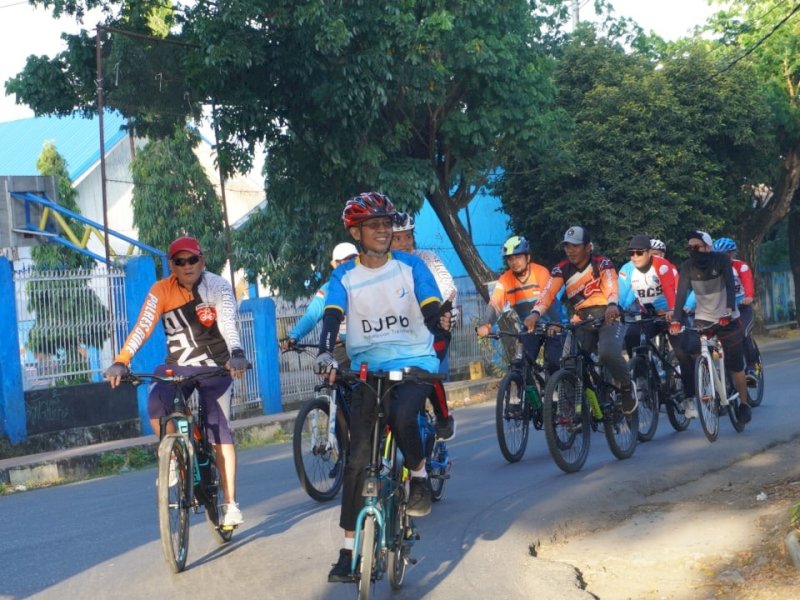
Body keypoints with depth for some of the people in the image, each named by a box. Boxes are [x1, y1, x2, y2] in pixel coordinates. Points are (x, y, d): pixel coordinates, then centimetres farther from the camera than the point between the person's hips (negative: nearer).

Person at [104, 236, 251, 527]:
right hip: (178, 366, 2)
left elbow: (228, 323, -27)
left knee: (220, 433, -6)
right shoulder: (161, 290, -7)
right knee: (156, 407, -27)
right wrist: (121, 361, -31)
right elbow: (142, 328, -16)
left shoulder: (217, 286, -13)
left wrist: (237, 354, -46)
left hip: (214, 366, -2)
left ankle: (230, 504, 1)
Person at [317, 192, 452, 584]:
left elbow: (431, 311, -9)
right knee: (358, 458, -3)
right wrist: (326, 354, -33)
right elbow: (332, 317, -13)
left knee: (401, 417, -34)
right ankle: (349, 549, 6)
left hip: (415, 362, -1)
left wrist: (441, 322, -33)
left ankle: (419, 476, -2)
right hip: (368, 368, 2)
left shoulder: (411, 265, 0)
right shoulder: (344, 276, 1)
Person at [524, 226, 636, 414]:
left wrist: (612, 305, -51)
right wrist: (535, 313, -36)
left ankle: (627, 387, -2)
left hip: (607, 318, -4)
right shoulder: (561, 270, 0)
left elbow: (611, 286, -28)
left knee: (608, 353, -30)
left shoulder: (602, 264, -9)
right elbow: (548, 293, -16)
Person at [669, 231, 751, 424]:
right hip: (702, 319, 2)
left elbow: (730, 286, -24)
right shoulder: (688, 266, -9)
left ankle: (744, 403, 18)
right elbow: (681, 294, -17)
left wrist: (729, 310, -40)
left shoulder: (721, 260, -14)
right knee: (688, 351, -19)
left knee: (735, 365, 1)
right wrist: (676, 320, -30)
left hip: (727, 319, -2)